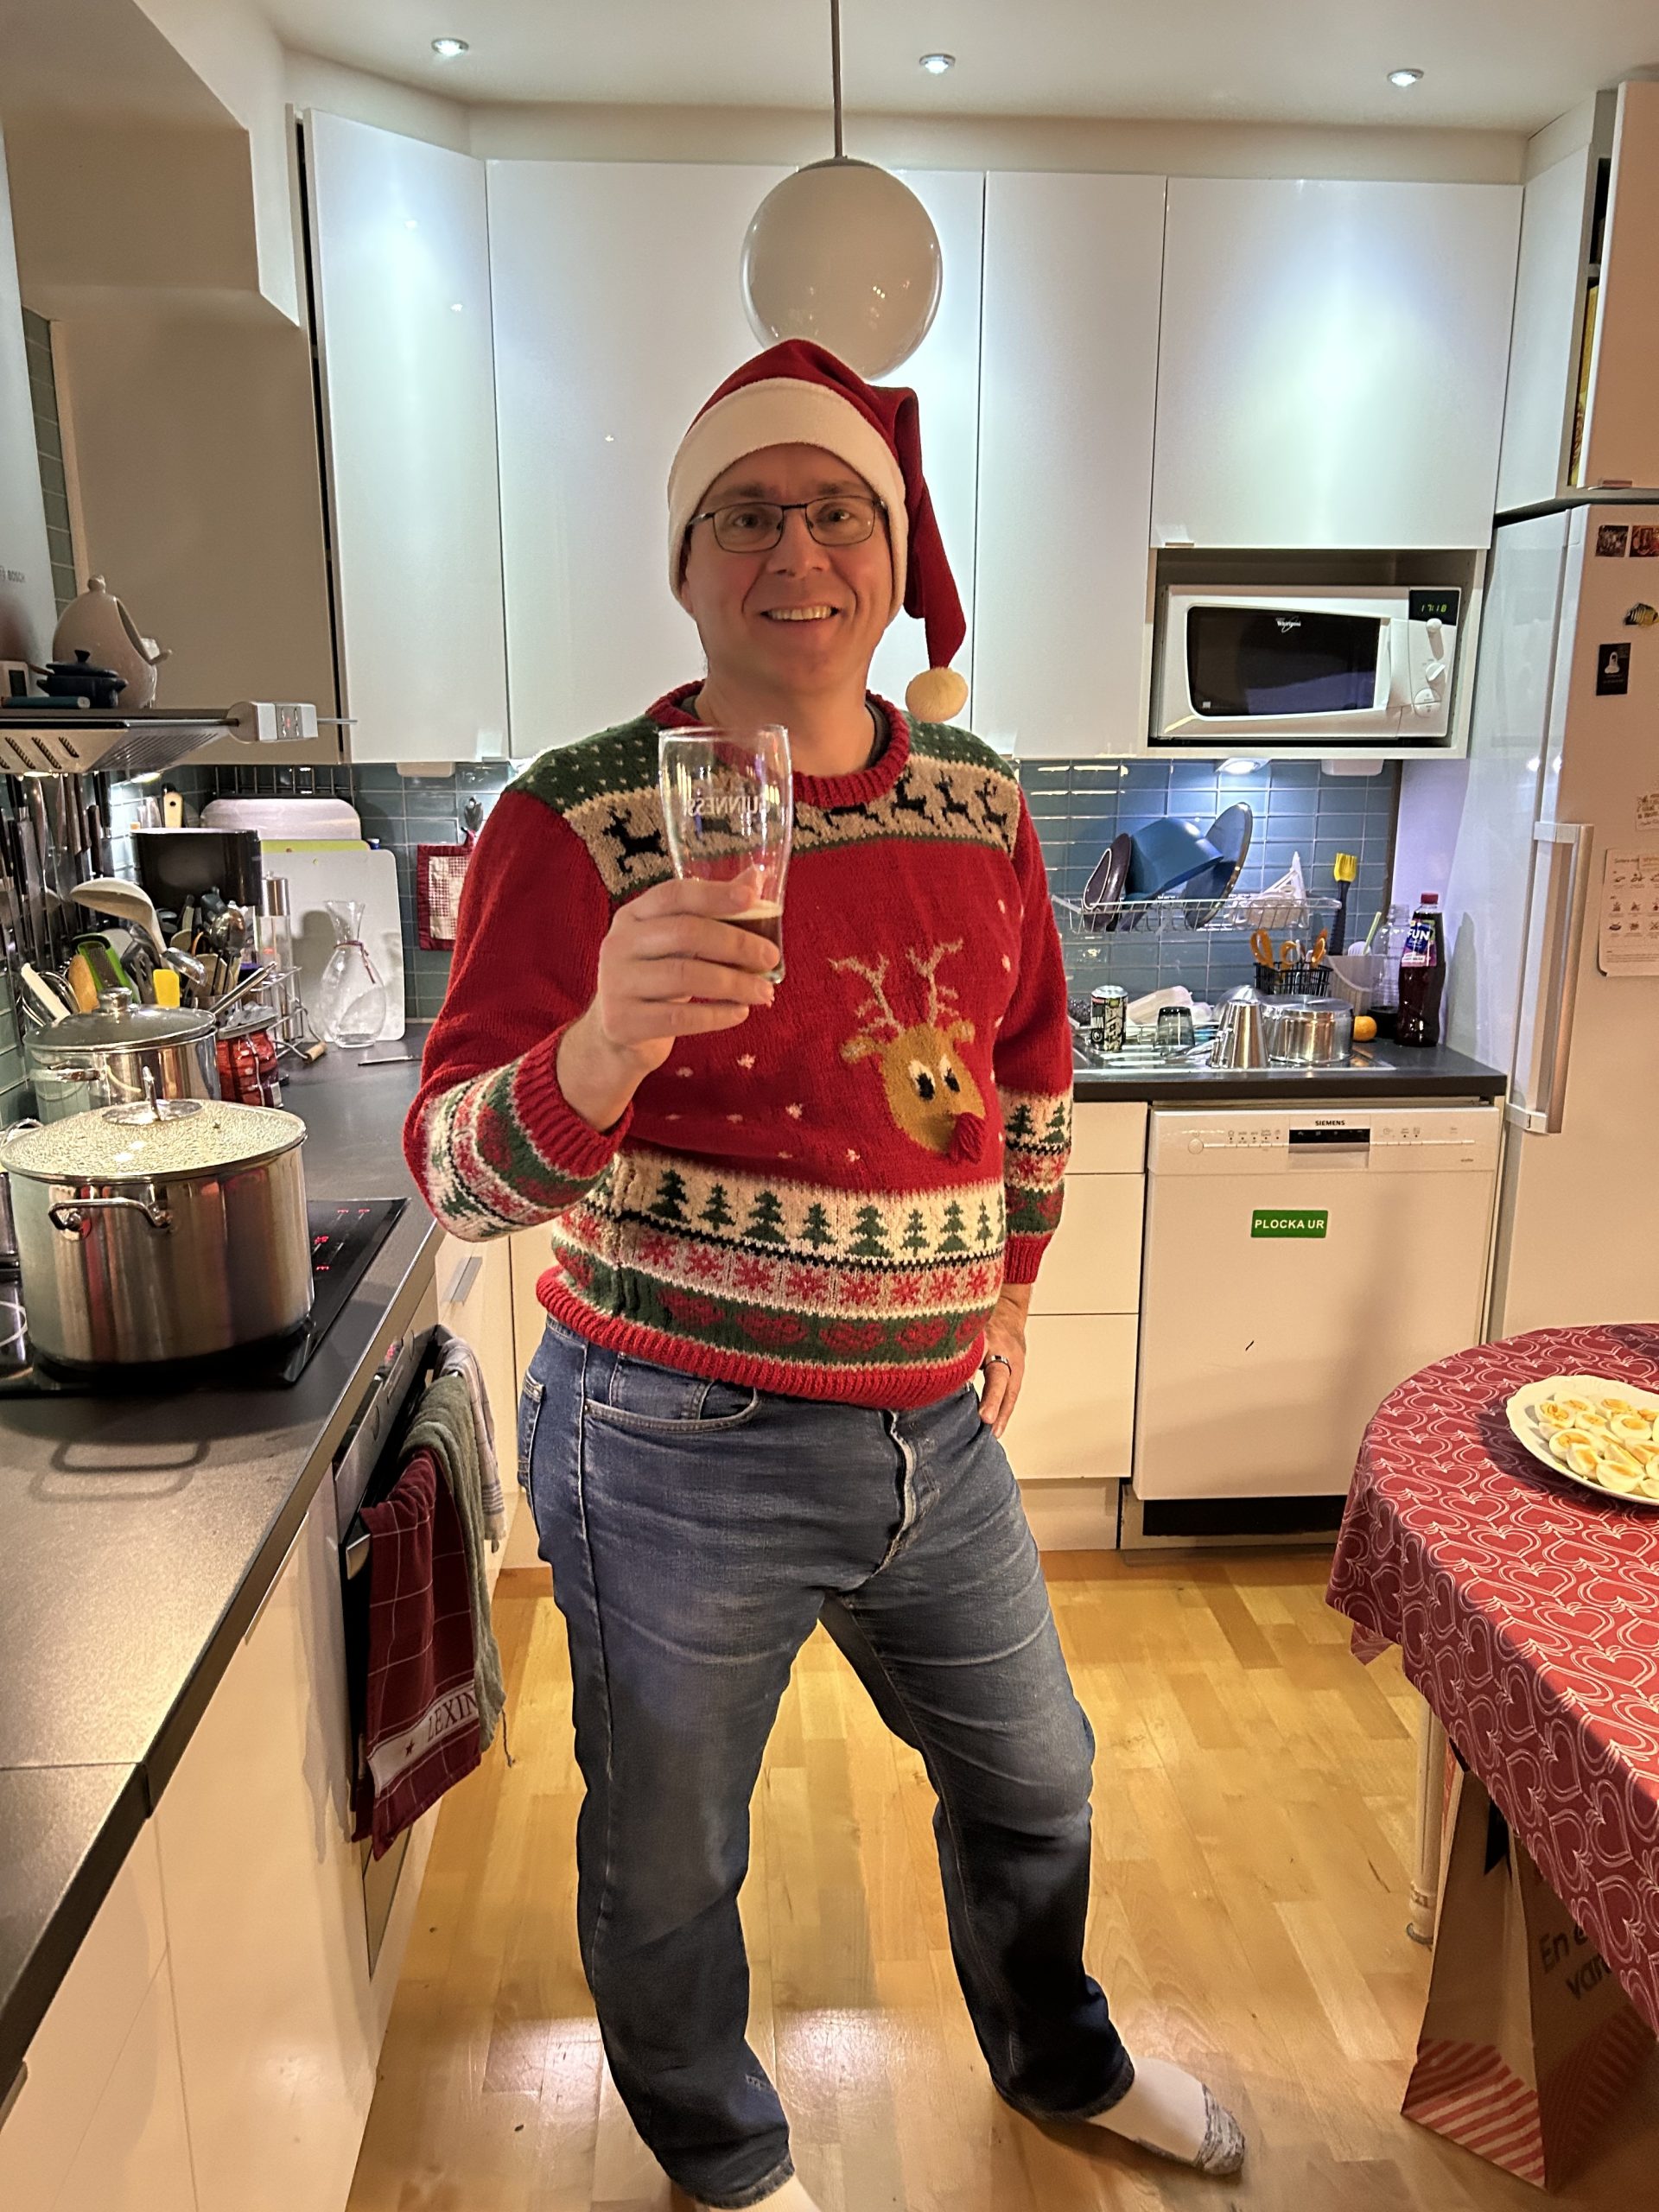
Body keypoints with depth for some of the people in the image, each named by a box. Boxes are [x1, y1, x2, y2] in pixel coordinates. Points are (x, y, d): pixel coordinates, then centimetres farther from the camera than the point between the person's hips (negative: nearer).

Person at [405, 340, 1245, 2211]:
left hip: (935, 1428, 5)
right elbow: (455, 1169, -20)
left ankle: (1058, 2060, 59)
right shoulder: (578, 821, -15)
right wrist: (602, 1050, -40)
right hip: (678, 1448, -4)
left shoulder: (979, 804, 1)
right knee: (666, 1864, 17)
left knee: (1032, 1780, 25)